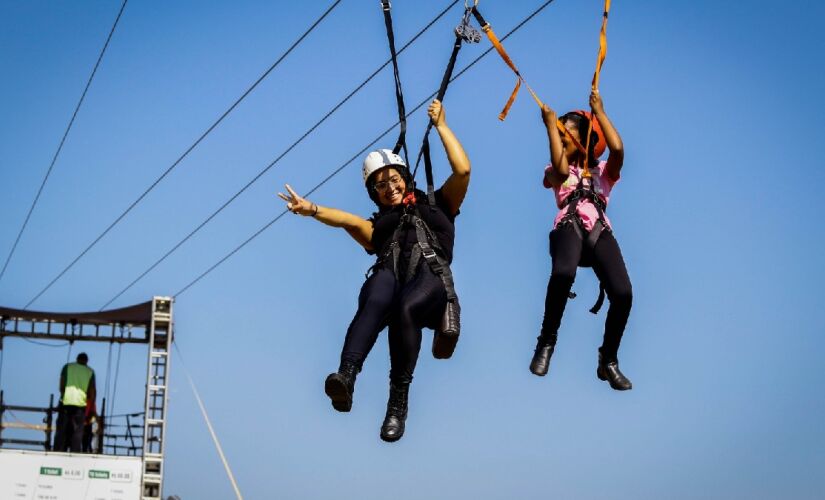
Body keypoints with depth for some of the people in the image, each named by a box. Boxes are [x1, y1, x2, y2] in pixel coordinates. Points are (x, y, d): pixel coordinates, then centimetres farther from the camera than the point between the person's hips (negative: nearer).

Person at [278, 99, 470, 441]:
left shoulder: (436, 205, 34)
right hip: (389, 275, 1)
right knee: (376, 300, -38)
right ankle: (346, 377, -61)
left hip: (431, 277, -1)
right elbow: (351, 222, 12)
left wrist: (440, 125, 26)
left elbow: (462, 170, 20)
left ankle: (398, 401, -39)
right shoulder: (378, 225, 35)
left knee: (404, 308, -39)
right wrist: (312, 210, -7)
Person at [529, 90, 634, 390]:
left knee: (622, 293, -26)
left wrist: (599, 112, 11)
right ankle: (547, 342, -20)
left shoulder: (604, 171, 26)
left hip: (599, 231, 1)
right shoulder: (555, 172, 25)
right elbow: (561, 170, -2)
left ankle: (608, 361, -4)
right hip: (568, 228, -1)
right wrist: (550, 124, 4)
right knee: (563, 272, -40)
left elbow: (618, 150, 3)